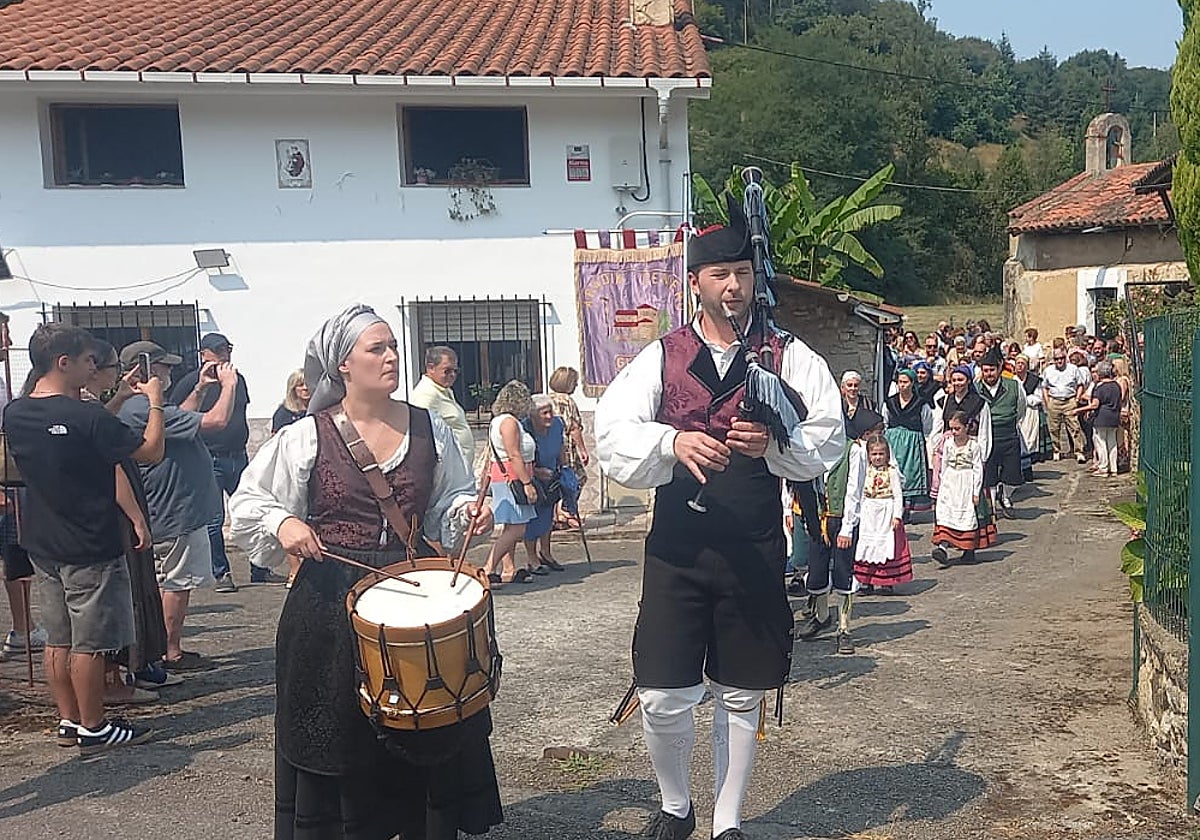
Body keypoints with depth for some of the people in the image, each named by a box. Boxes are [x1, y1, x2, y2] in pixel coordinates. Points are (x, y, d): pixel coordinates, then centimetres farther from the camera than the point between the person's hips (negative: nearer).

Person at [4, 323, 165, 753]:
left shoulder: (15, 415, 2)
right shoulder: (85, 416, -21)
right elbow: (151, 451, -15)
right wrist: (154, 402, -2)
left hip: (42, 544, 8)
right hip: (90, 548, -8)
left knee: (58, 639, 15)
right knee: (89, 644, 2)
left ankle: (68, 722, 24)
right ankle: (93, 729, 12)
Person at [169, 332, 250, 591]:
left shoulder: (238, 379, 14)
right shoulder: (190, 383, -4)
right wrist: (200, 388, -23)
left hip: (238, 457, 5)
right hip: (209, 460, -5)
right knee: (213, 519, -3)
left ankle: (259, 571, 17)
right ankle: (221, 574, 10)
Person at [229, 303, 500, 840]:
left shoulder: (429, 430, 3)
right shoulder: (306, 437, -5)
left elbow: (451, 499, 13)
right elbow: (248, 502, 2)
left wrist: (467, 512, -8)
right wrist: (283, 522, -17)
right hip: (331, 601, -2)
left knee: (425, 730, 9)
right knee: (338, 733, 7)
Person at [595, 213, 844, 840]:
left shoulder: (788, 357, 2)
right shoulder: (660, 357, 1)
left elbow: (828, 441, -6)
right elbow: (612, 437, -11)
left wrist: (774, 444, -26)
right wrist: (673, 442, -30)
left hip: (755, 553, 0)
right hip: (675, 550, 0)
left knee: (740, 699, 12)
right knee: (662, 699, 1)